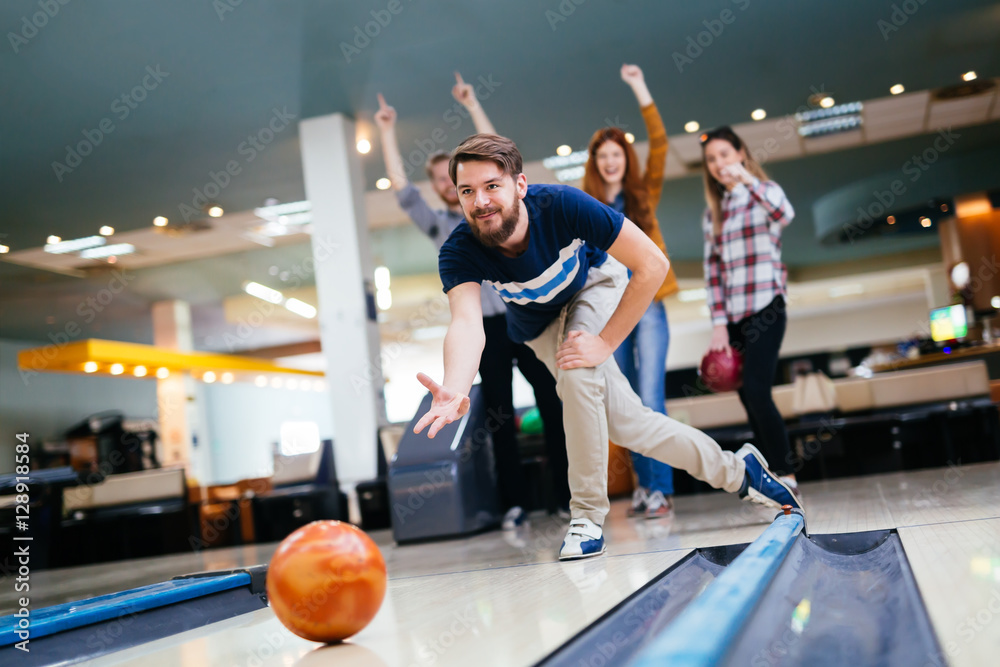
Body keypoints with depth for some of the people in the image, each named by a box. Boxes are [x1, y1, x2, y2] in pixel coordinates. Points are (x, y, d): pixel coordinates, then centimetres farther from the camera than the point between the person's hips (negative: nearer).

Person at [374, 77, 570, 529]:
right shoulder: (437, 224, 14)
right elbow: (401, 188, 6)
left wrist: (472, 106, 5)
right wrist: (387, 132, 5)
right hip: (485, 328, 0)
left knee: (553, 406, -1)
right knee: (502, 417, 1)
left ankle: (568, 493, 7)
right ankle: (514, 501, 6)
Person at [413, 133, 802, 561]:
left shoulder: (562, 205, -37)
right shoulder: (458, 254, -32)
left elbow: (653, 264, -32)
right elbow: (468, 323, -48)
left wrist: (605, 342, -34)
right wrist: (455, 391, -68)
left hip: (595, 283, -2)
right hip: (540, 325, 2)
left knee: (577, 373, -32)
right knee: (627, 424, -5)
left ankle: (588, 516, -15)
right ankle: (734, 471, 17)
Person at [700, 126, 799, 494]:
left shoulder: (764, 192, 3)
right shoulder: (713, 211, 15)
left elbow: (784, 214, -22)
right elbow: (712, 269, 9)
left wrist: (747, 179, -33)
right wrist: (719, 324, 1)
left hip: (765, 308, -5)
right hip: (732, 315, 5)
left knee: (756, 392, -17)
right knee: (750, 399, 4)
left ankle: (786, 475, -5)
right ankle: (775, 477, 13)